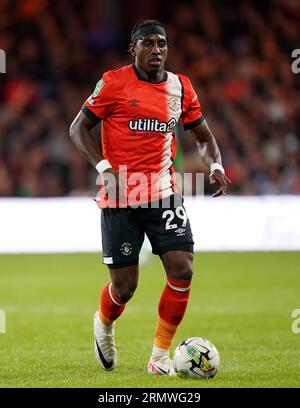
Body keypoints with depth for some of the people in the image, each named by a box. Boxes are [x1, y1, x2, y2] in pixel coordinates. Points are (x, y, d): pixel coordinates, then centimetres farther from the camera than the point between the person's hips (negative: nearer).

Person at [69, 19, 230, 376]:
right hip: (120, 198, -3)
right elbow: (78, 129, 0)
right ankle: (104, 324, 36)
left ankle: (160, 355, 3)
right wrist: (104, 167, -14)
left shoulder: (180, 87, 8)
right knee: (124, 286, 0)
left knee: (182, 270, -12)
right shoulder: (114, 83, -4)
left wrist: (215, 166, -2)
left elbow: (203, 136, 18)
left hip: (163, 194, 4)